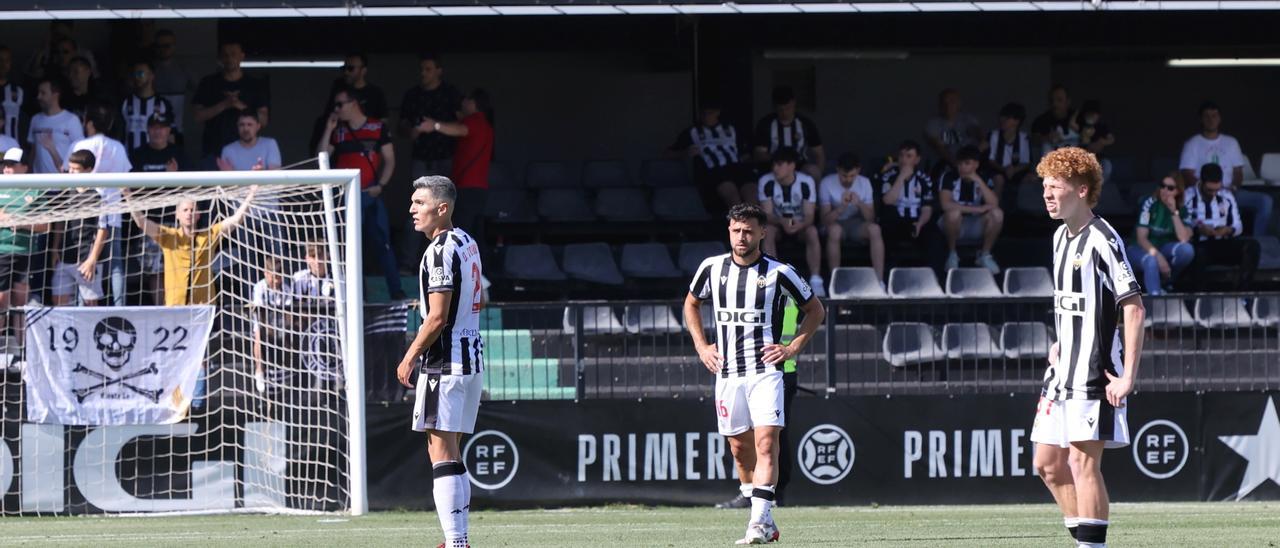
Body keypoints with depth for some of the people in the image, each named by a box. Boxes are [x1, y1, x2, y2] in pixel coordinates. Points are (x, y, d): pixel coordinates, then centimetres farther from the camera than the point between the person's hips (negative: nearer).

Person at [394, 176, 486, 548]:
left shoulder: (440, 251, -16)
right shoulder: (468, 243, 14)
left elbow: (437, 317, -19)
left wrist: (410, 357, -10)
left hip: (445, 362, -10)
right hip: (473, 358, 10)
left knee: (442, 453, -11)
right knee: (450, 454, 15)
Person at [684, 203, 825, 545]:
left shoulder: (778, 273, -3)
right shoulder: (712, 268, 5)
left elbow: (816, 311, 9)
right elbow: (691, 303, 24)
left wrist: (793, 348, -1)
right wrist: (701, 346, 13)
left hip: (765, 371, -4)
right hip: (727, 372, 4)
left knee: (766, 443, -16)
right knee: (740, 448, 7)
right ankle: (764, 519, 19)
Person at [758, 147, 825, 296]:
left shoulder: (806, 182, -18)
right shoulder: (766, 182, -16)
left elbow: (809, 216, -20)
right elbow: (767, 214, -17)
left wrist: (800, 224, -44)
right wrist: (782, 221, -39)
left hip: (801, 224, -1)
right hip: (777, 223, 1)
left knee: (812, 232, -33)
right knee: (767, 230, -33)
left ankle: (816, 281, -32)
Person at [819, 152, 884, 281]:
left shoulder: (864, 183, -7)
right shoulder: (827, 183, -15)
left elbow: (871, 218, -9)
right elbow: (825, 220, -18)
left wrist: (860, 204, -29)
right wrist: (842, 206, -35)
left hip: (856, 223, 2)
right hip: (836, 223, -2)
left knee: (874, 229, -31)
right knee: (835, 230, -39)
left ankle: (879, 280, -31)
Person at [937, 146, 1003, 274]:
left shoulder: (985, 180, -4)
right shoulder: (949, 178, -13)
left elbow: (994, 204, -20)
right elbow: (946, 204, -27)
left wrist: (979, 181, -26)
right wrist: (977, 209, -26)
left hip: (976, 228, 2)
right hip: (955, 225, -2)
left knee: (997, 213, -26)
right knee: (954, 212, -37)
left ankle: (985, 255, -9)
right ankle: (952, 255, -14)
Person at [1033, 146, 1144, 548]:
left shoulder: (1102, 240, -14)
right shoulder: (1061, 237, 14)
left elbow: (1134, 309, -18)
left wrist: (1128, 377, -22)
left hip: (1095, 375, -9)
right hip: (1063, 373, 9)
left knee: (1082, 462, -11)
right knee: (1048, 464, 9)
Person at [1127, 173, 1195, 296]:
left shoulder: (1183, 210, -6)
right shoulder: (1150, 204, -15)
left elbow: (1184, 239, -21)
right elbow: (1141, 238, -19)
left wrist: (1174, 212, -25)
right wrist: (1158, 256, -33)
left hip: (1165, 248, 4)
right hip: (1142, 249, -4)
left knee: (1187, 249, -26)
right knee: (1151, 261, -38)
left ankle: (1164, 283, -6)